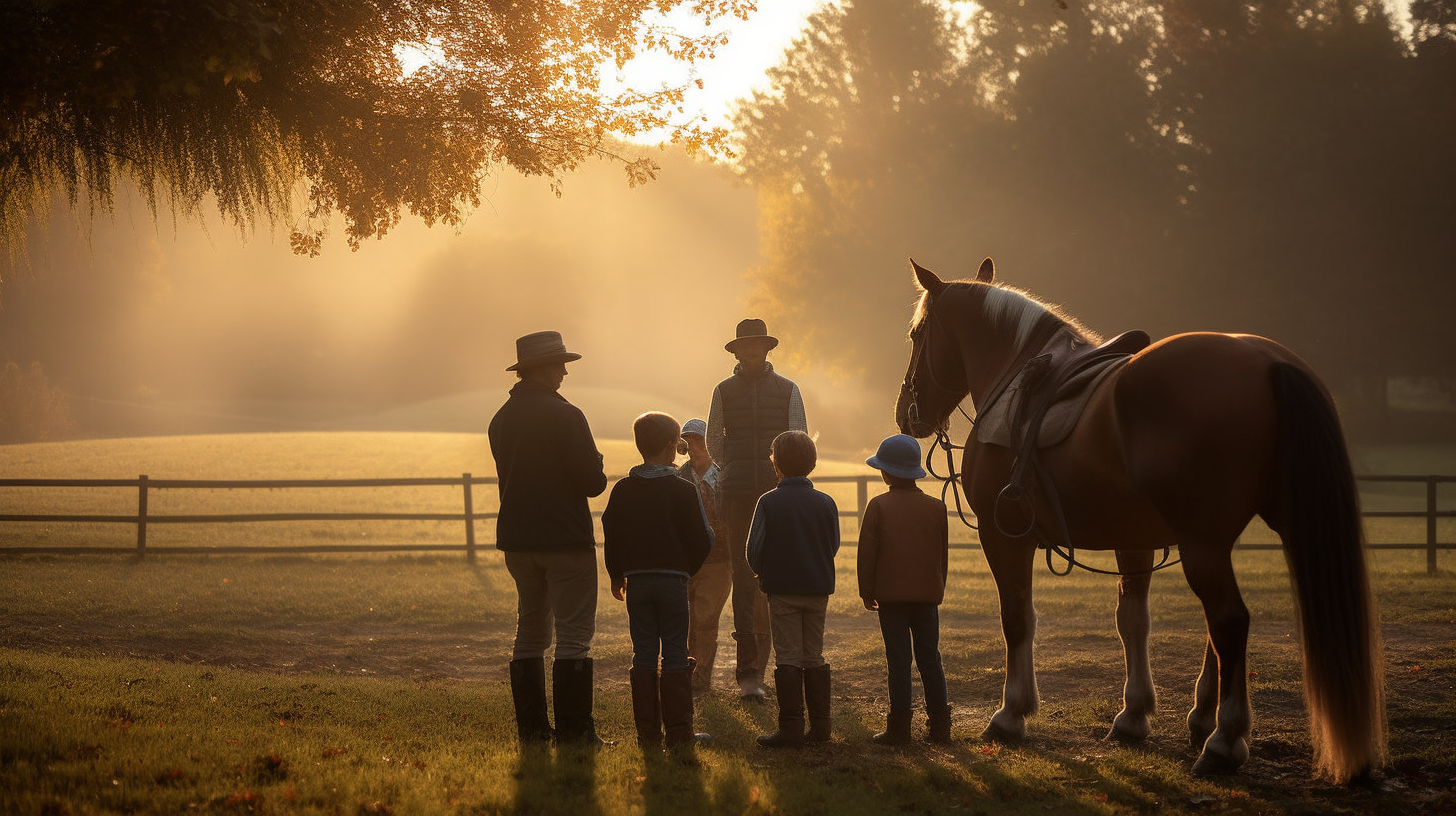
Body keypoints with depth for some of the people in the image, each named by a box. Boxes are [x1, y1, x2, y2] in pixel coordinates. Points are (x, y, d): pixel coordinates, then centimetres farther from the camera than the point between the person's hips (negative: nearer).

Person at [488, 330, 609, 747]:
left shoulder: (501, 419, 9)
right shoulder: (565, 416, -14)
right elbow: (592, 482, -15)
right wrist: (595, 467, 8)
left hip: (516, 537, 7)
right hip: (566, 537, -7)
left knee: (530, 630, 14)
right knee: (573, 634, -4)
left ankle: (531, 728, 14)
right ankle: (574, 731, -7)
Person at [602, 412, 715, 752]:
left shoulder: (623, 490, 2)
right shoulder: (684, 491, -8)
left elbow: (611, 537, 6)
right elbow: (702, 539, -6)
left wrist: (617, 576, 19)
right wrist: (689, 568, 14)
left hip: (636, 581, 3)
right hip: (673, 580, -3)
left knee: (643, 655, 7)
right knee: (675, 656, 2)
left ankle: (647, 732, 6)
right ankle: (679, 733, 0)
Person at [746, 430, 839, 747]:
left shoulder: (769, 502, -9)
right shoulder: (825, 503, -1)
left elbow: (755, 549, -10)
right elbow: (833, 546, 5)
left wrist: (764, 573, 9)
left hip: (782, 590, -3)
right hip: (818, 590, 3)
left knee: (788, 657, 0)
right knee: (814, 656, 12)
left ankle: (791, 727, -4)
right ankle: (820, 725, 12)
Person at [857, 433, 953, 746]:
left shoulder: (878, 506, -5)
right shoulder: (936, 507, 4)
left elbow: (867, 553, -4)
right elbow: (943, 554, 9)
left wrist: (866, 591, 4)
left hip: (891, 594, -3)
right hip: (927, 595, 3)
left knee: (898, 660, -1)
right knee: (929, 657, 9)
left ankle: (899, 726, -1)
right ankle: (939, 724, 9)